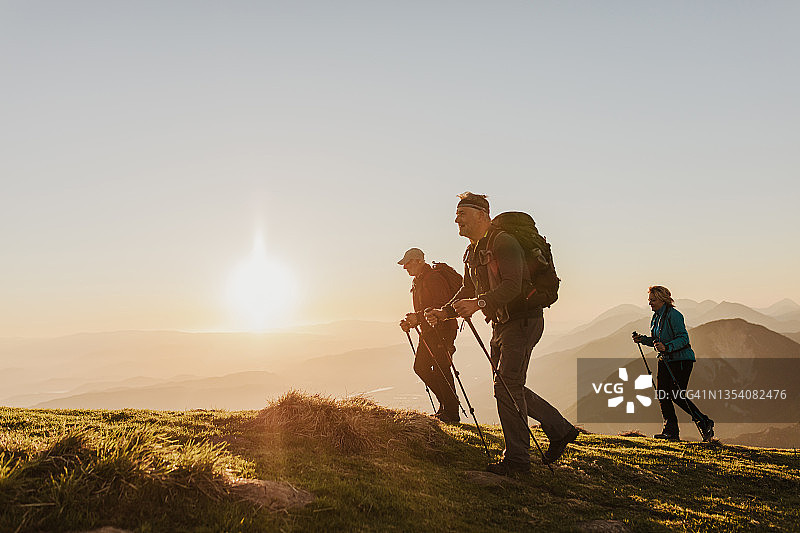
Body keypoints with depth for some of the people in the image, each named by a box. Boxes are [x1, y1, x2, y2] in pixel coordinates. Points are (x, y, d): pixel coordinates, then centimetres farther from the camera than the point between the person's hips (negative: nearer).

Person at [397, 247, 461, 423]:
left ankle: (451, 412, -1)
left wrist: (418, 317, -27)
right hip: (428, 331, 10)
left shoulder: (433, 279, -15)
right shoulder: (417, 282, 17)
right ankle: (445, 404, 19)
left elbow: (442, 307, -23)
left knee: (441, 368, -9)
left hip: (442, 329, -10)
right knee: (420, 367, 10)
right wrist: (410, 322, 8)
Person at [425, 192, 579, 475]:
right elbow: (468, 291, 17)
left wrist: (478, 303, -39)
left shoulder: (503, 242, -17)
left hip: (523, 320, -10)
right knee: (510, 387, 13)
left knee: (506, 386, -10)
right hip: (501, 324, 10)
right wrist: (444, 313, 1)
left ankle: (516, 459, 0)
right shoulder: (472, 252, 12)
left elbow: (513, 285, -28)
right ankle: (559, 428, 28)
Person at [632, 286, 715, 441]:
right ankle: (671, 431, 6)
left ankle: (704, 423, 6)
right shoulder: (656, 317, 11)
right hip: (665, 360, 9)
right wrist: (642, 339, 3)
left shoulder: (674, 315, -16)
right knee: (662, 394, 1)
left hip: (681, 359, -9)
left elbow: (683, 338, -22)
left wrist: (667, 347, -34)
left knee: (677, 396, -11)